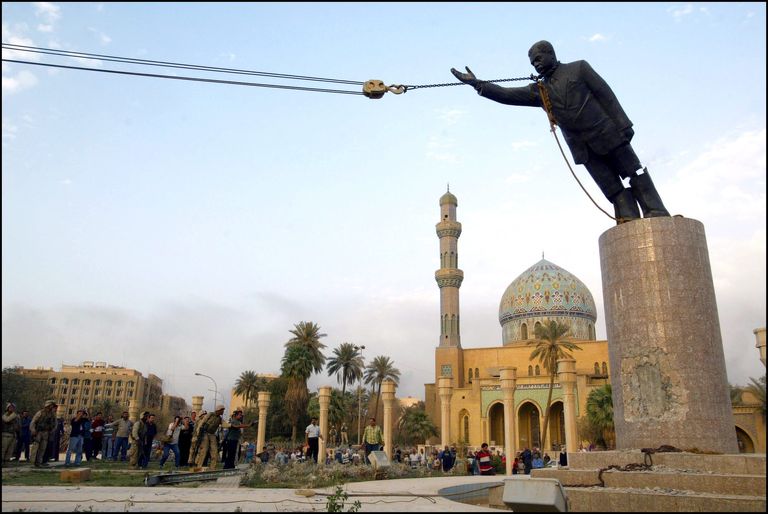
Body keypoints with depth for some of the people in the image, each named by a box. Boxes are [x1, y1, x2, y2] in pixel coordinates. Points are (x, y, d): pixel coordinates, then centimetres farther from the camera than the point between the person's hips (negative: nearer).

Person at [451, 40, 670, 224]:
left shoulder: (579, 68, 5)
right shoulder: (538, 90, 13)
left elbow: (606, 95, -1)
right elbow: (507, 95, 6)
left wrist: (623, 125, -9)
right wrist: (477, 84, -3)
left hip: (608, 135, -3)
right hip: (583, 148, 3)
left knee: (637, 176, -2)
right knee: (614, 191, 0)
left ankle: (658, 219, 1)